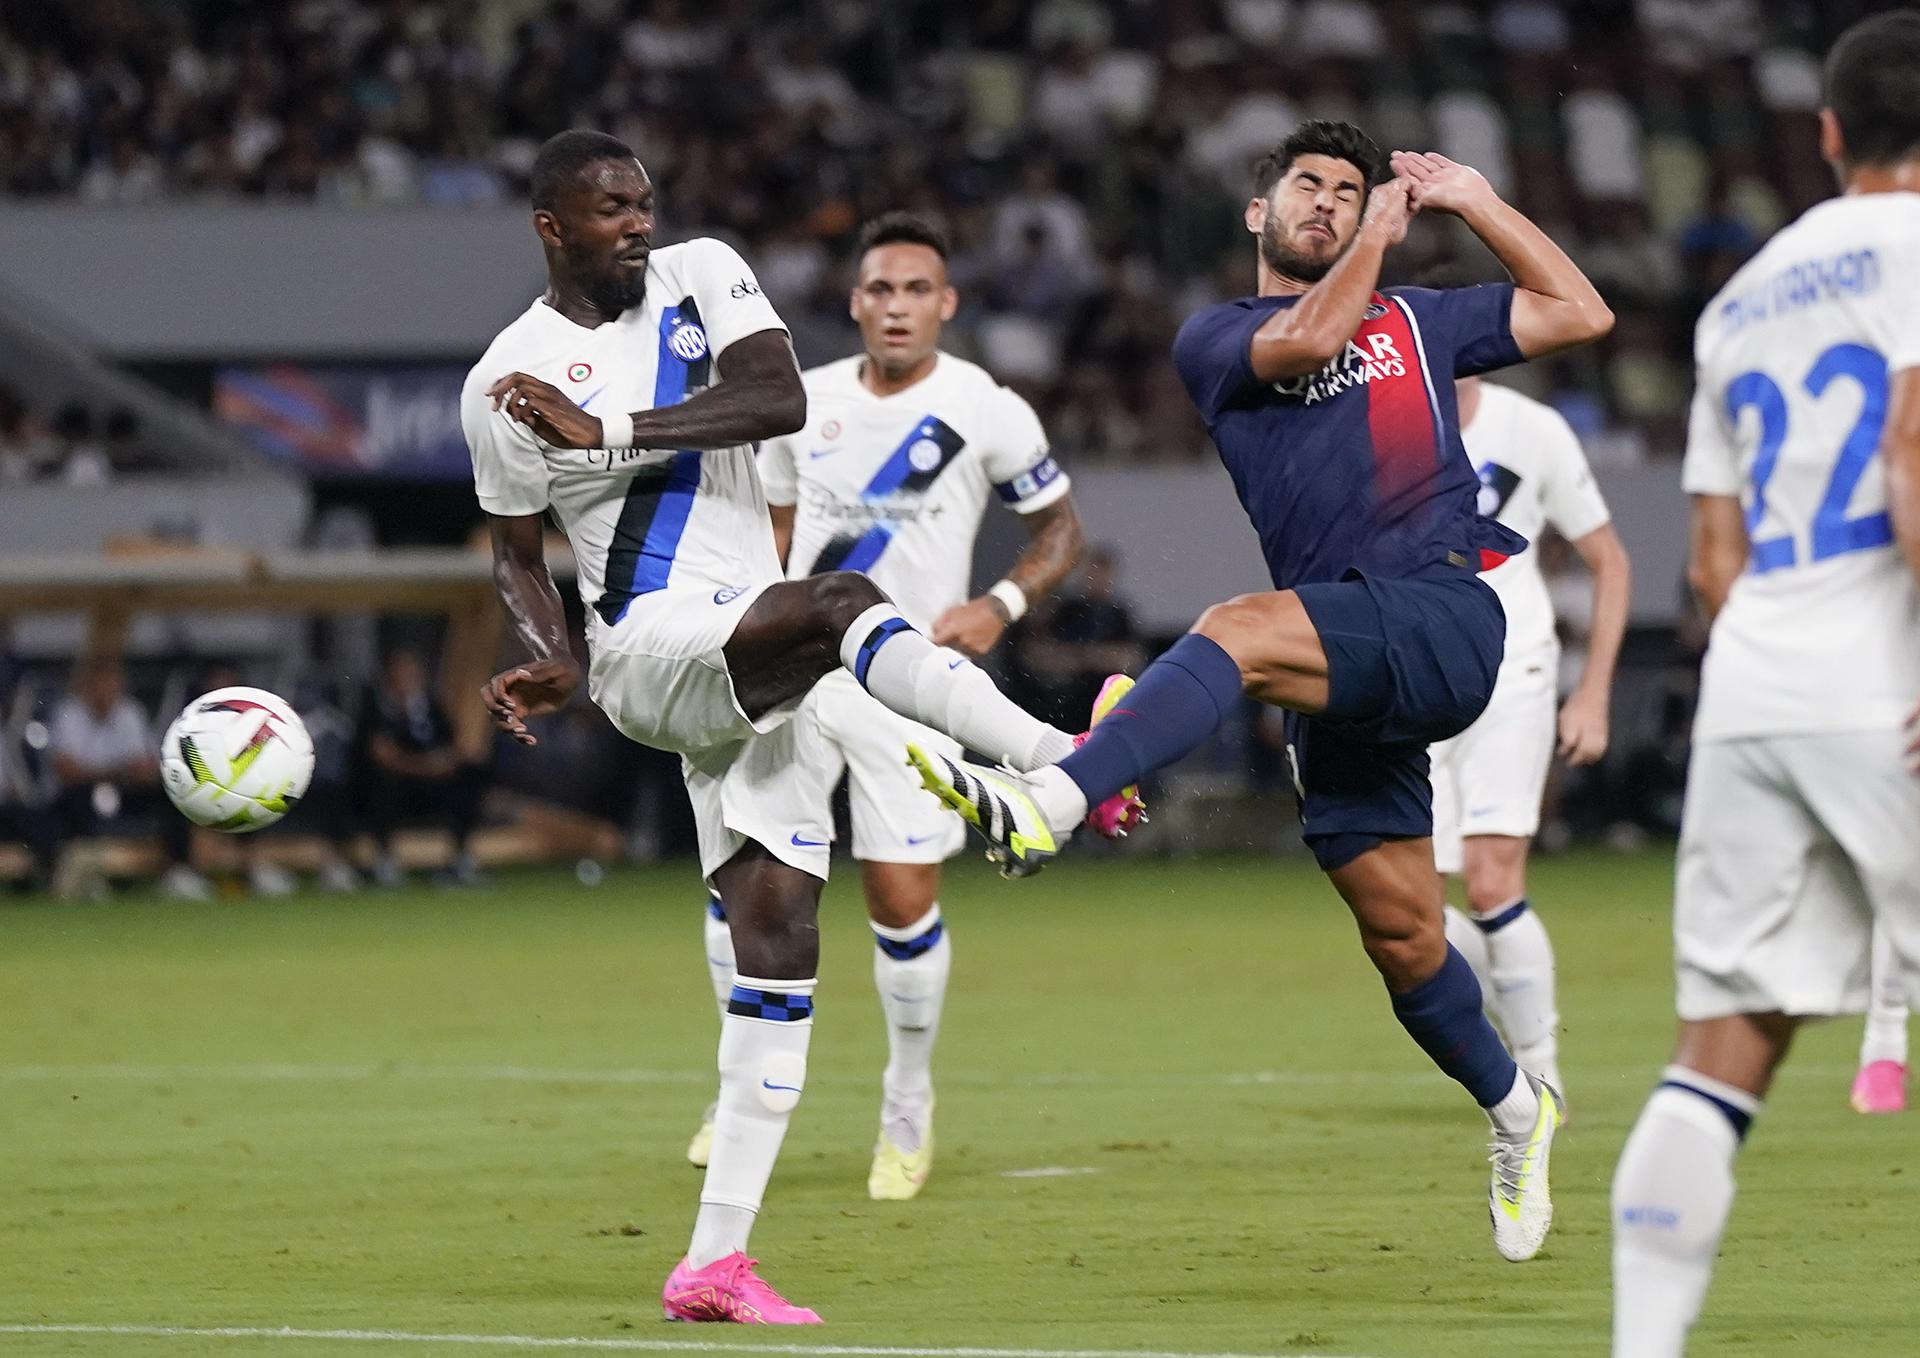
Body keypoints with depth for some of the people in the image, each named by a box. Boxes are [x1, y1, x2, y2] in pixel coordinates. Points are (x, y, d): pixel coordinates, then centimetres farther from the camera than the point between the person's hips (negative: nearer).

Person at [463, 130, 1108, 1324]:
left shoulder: (703, 279, 6)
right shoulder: (509, 383, 1)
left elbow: (780, 399, -11)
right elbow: (519, 552, 12)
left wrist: (604, 433, -18)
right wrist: (553, 662, -7)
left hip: (754, 663, 5)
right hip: (652, 647, -5)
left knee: (780, 933, -1)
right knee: (841, 603, -34)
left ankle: (716, 1262, 0)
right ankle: (1057, 762, -51)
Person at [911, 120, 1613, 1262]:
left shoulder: (1417, 321, 22)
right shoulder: (1213, 339, 17)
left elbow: (1581, 314, 23)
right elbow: (1304, 340, -4)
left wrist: (1471, 201, 20)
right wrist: (1379, 237, 8)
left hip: (1444, 617, -3)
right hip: (1346, 671, 3)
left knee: (1239, 631, -32)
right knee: (1402, 934, 4)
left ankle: (1049, 806, -49)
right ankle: (1514, 1107, 27)